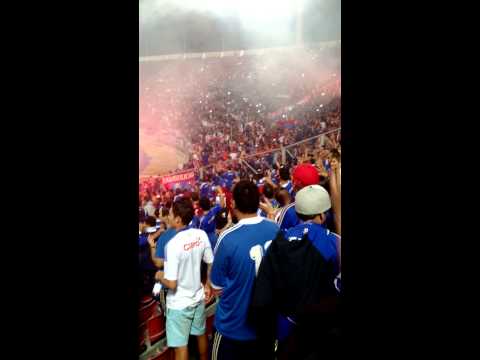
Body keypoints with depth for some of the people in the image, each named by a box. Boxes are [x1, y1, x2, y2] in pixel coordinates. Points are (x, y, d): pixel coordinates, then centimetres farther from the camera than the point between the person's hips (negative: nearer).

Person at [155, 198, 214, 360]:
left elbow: (171, 284, -25)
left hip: (179, 303, -6)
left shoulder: (173, 244, -27)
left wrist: (159, 276, -4)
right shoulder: (201, 235, -10)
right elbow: (211, 264, 2)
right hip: (198, 297, 6)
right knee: (201, 334, 27)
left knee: (181, 346, 9)